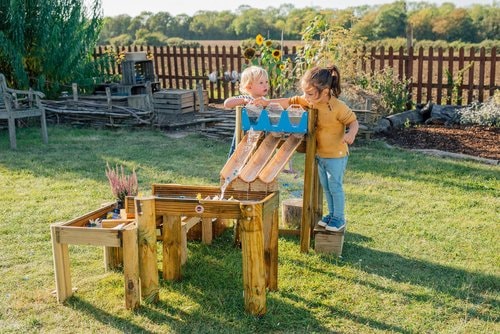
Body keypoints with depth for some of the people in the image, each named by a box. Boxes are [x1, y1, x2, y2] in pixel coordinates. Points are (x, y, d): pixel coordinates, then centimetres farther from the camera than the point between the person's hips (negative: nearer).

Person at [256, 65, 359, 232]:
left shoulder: (339, 107, -25)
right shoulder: (309, 101, -7)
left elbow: (354, 122, -17)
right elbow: (289, 102, 0)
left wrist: (351, 134, -38)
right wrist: (268, 102, -8)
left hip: (336, 155, -7)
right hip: (320, 154, 7)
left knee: (335, 186, 3)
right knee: (326, 186, 18)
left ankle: (339, 218, 19)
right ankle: (332, 214, 34)